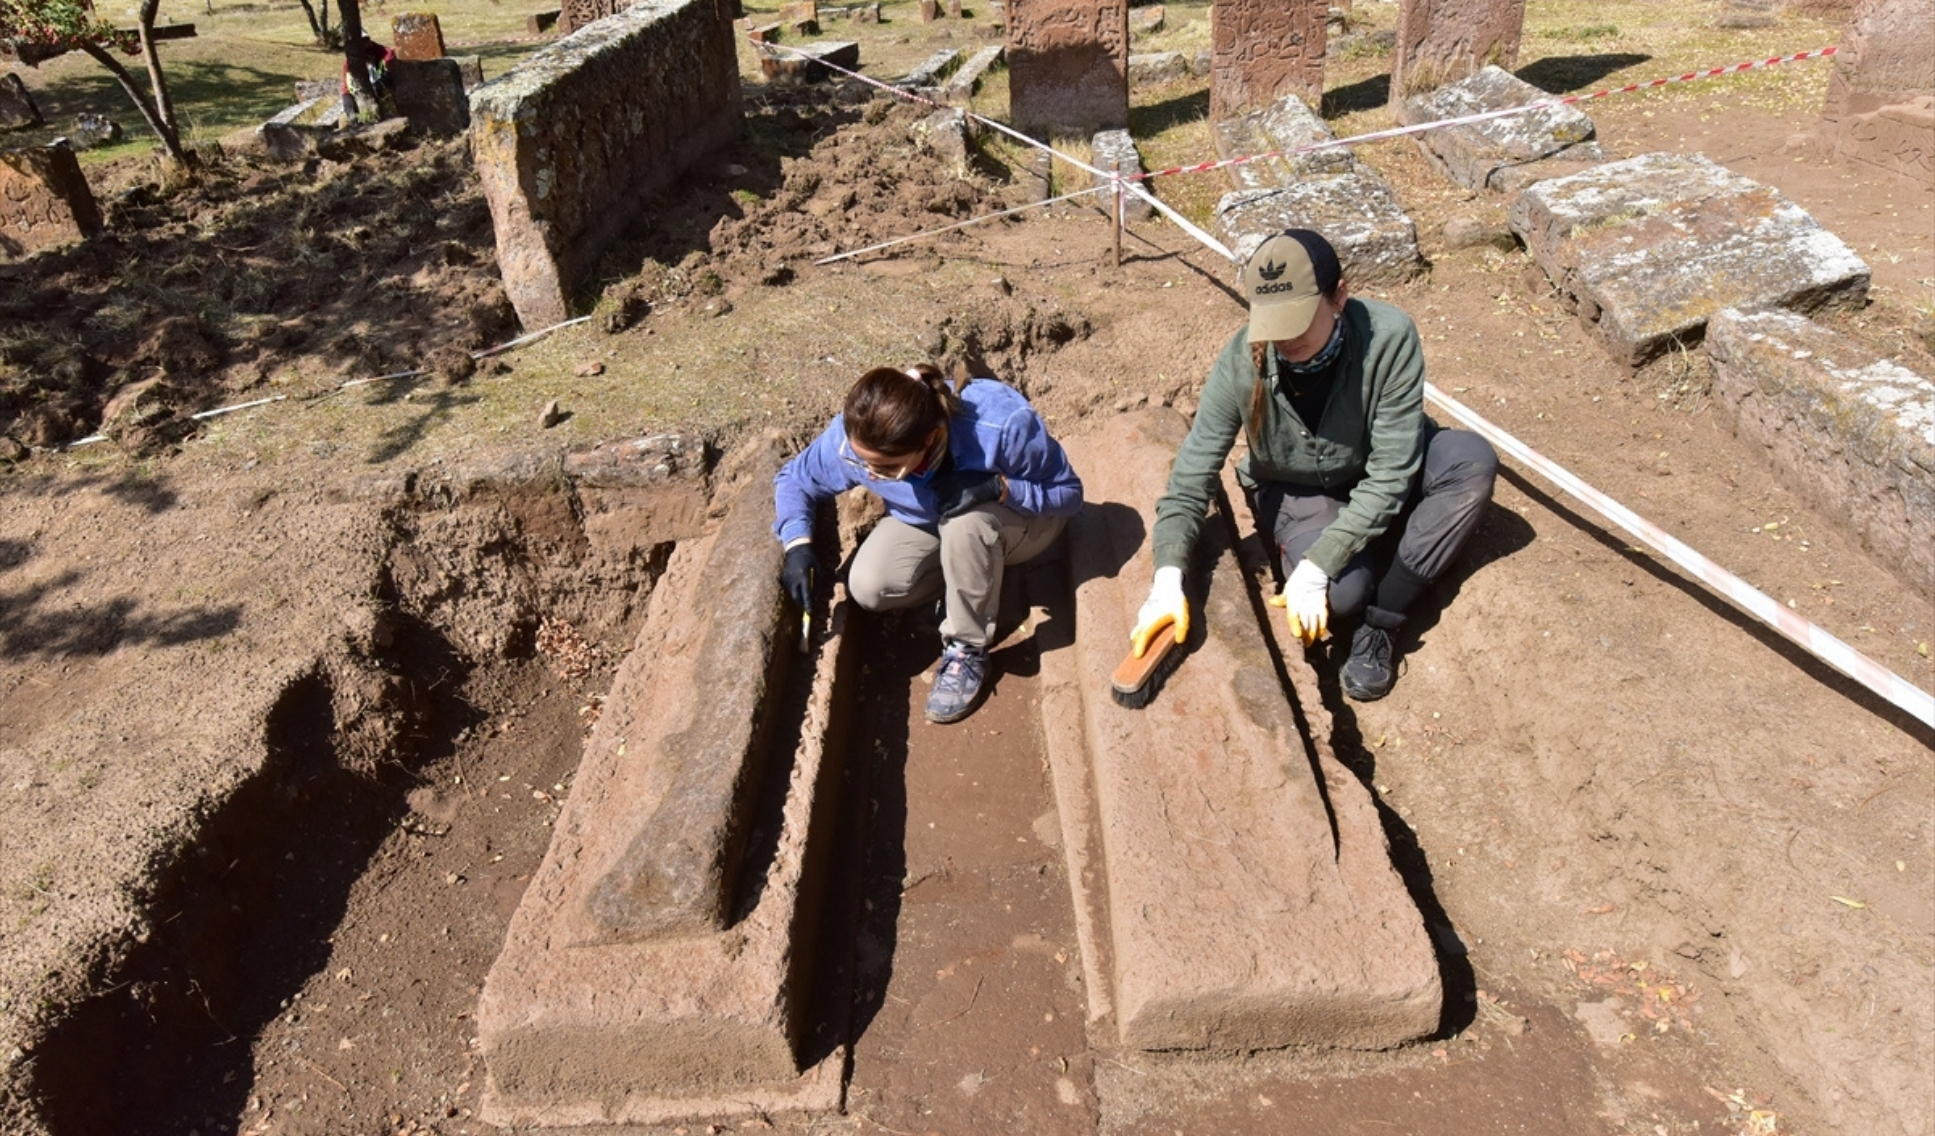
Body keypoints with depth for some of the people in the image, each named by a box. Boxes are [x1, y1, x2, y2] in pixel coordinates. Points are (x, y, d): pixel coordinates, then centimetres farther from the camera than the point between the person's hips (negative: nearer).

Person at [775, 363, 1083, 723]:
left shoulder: (1004, 425, -38)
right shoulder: (853, 436, -28)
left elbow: (1069, 492, -23)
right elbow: (794, 480, -8)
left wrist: (1000, 488, -42)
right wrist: (798, 545, -27)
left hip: (1021, 519, -3)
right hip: (927, 521, 4)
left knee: (966, 524, -39)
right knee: (868, 587, -23)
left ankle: (967, 651, -16)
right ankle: (976, 578, 4)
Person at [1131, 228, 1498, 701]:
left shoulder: (1389, 336, -30)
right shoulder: (1241, 360, -26)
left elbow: (1390, 472, -29)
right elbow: (1191, 476, -23)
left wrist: (1315, 566, -35)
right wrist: (1168, 581, -35)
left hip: (1376, 481, 2)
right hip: (1294, 492, -1)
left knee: (1473, 459, -28)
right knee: (1342, 591, -30)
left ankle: (1381, 620, -18)